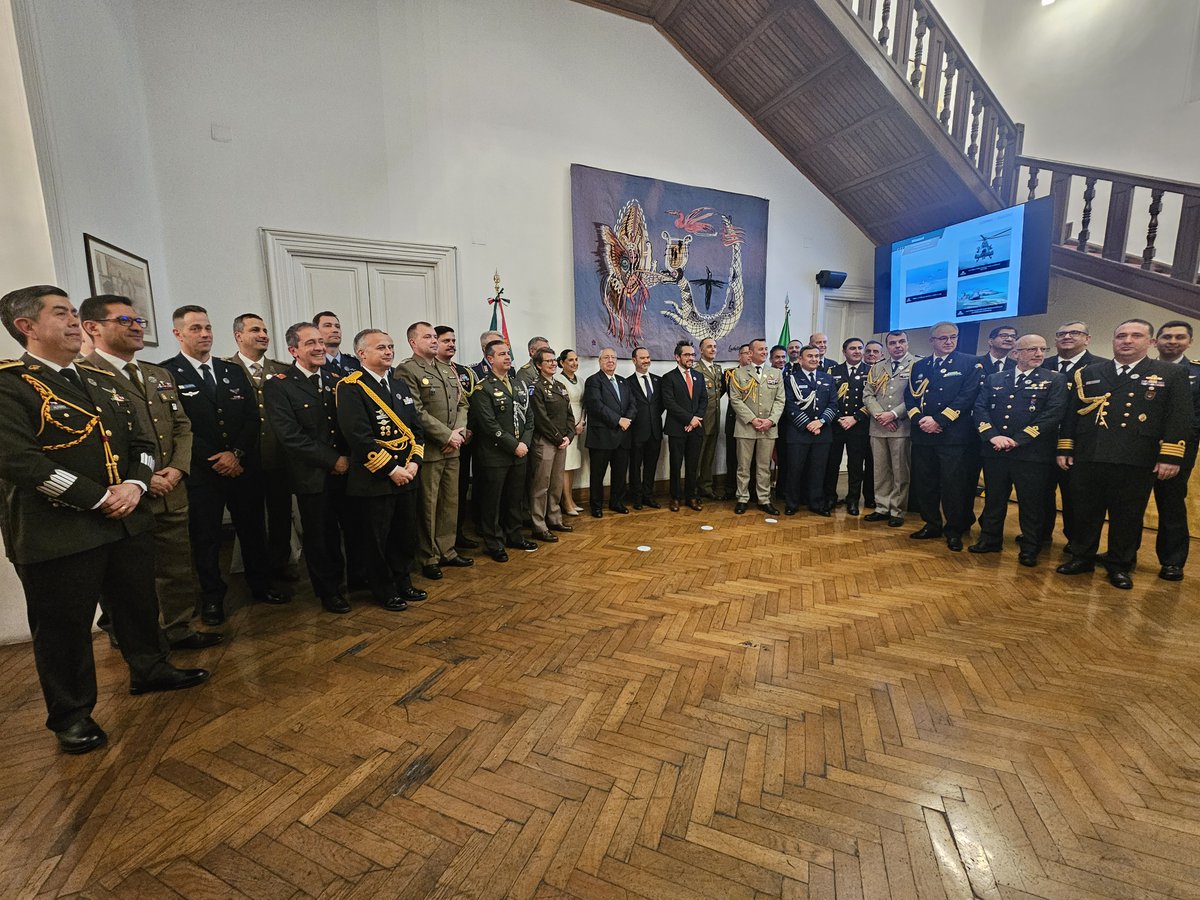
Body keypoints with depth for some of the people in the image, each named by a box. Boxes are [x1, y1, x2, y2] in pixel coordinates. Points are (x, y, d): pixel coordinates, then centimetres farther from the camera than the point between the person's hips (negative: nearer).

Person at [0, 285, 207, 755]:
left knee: (139, 603, 19)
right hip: (57, 532, -6)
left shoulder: (103, 379, 12)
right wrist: (99, 499, -19)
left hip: (128, 520, 6)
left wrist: (134, 485, -7)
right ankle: (71, 715, 28)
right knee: (64, 625, 9)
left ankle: (150, 669, 40)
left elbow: (140, 440, 11)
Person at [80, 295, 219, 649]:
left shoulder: (160, 375, 15)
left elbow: (182, 426, 14)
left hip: (172, 496, 7)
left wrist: (177, 468, -2)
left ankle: (178, 630, 31)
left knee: (178, 568, 15)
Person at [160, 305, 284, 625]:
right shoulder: (166, 374, -4)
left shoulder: (234, 372, 10)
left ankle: (261, 586, 28)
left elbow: (252, 418, 5)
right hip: (200, 473, -4)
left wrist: (237, 454, -8)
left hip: (243, 468, 4)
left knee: (253, 530, 12)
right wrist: (214, 461, -12)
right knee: (205, 537, 7)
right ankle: (212, 597, 23)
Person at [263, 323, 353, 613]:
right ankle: (329, 589, 30)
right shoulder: (278, 385, -7)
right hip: (313, 477, -3)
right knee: (321, 536, 11)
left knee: (356, 529, 10)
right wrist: (333, 460, -16)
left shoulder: (337, 380, 8)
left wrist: (350, 458, -5)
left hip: (348, 470, 4)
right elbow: (290, 436, -15)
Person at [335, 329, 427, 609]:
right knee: (377, 539, 8)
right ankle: (385, 592, 27)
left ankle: (403, 583, 35)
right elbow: (358, 437, -19)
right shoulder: (350, 387, -11)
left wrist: (414, 461, -4)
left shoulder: (399, 384, 11)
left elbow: (416, 427, 10)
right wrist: (391, 470, -18)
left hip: (407, 476, 7)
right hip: (374, 479, -6)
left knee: (407, 535, 16)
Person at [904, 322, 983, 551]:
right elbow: (910, 396, 9)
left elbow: (967, 396, -8)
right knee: (924, 483, 8)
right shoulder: (919, 366, 16)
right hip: (923, 435, 4)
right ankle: (931, 524, 22)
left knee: (954, 485, -1)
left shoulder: (970, 363, 3)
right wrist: (920, 420, -8)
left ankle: (954, 530, 12)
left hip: (955, 435, -4)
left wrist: (939, 420, -15)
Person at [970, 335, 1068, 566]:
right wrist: (993, 436, -13)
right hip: (994, 452, 2)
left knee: (1031, 503, 6)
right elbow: (980, 408, 2)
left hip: (1032, 453, -2)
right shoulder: (993, 379, 11)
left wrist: (1018, 440, -15)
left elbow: (1053, 414, -8)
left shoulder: (1055, 380, 4)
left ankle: (1029, 547, 19)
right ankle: (990, 539, 26)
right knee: (993, 499, 12)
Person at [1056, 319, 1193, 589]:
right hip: (1087, 458, 1)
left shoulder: (1172, 374, 7)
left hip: (1137, 462, -1)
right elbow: (1071, 414, 11)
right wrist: (1064, 448, 5)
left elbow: (1179, 419, 0)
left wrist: (1170, 456, -9)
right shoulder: (1087, 374, 10)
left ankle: (1119, 565, 20)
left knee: (1127, 516, 7)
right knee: (1085, 512, 8)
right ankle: (1081, 557, 21)